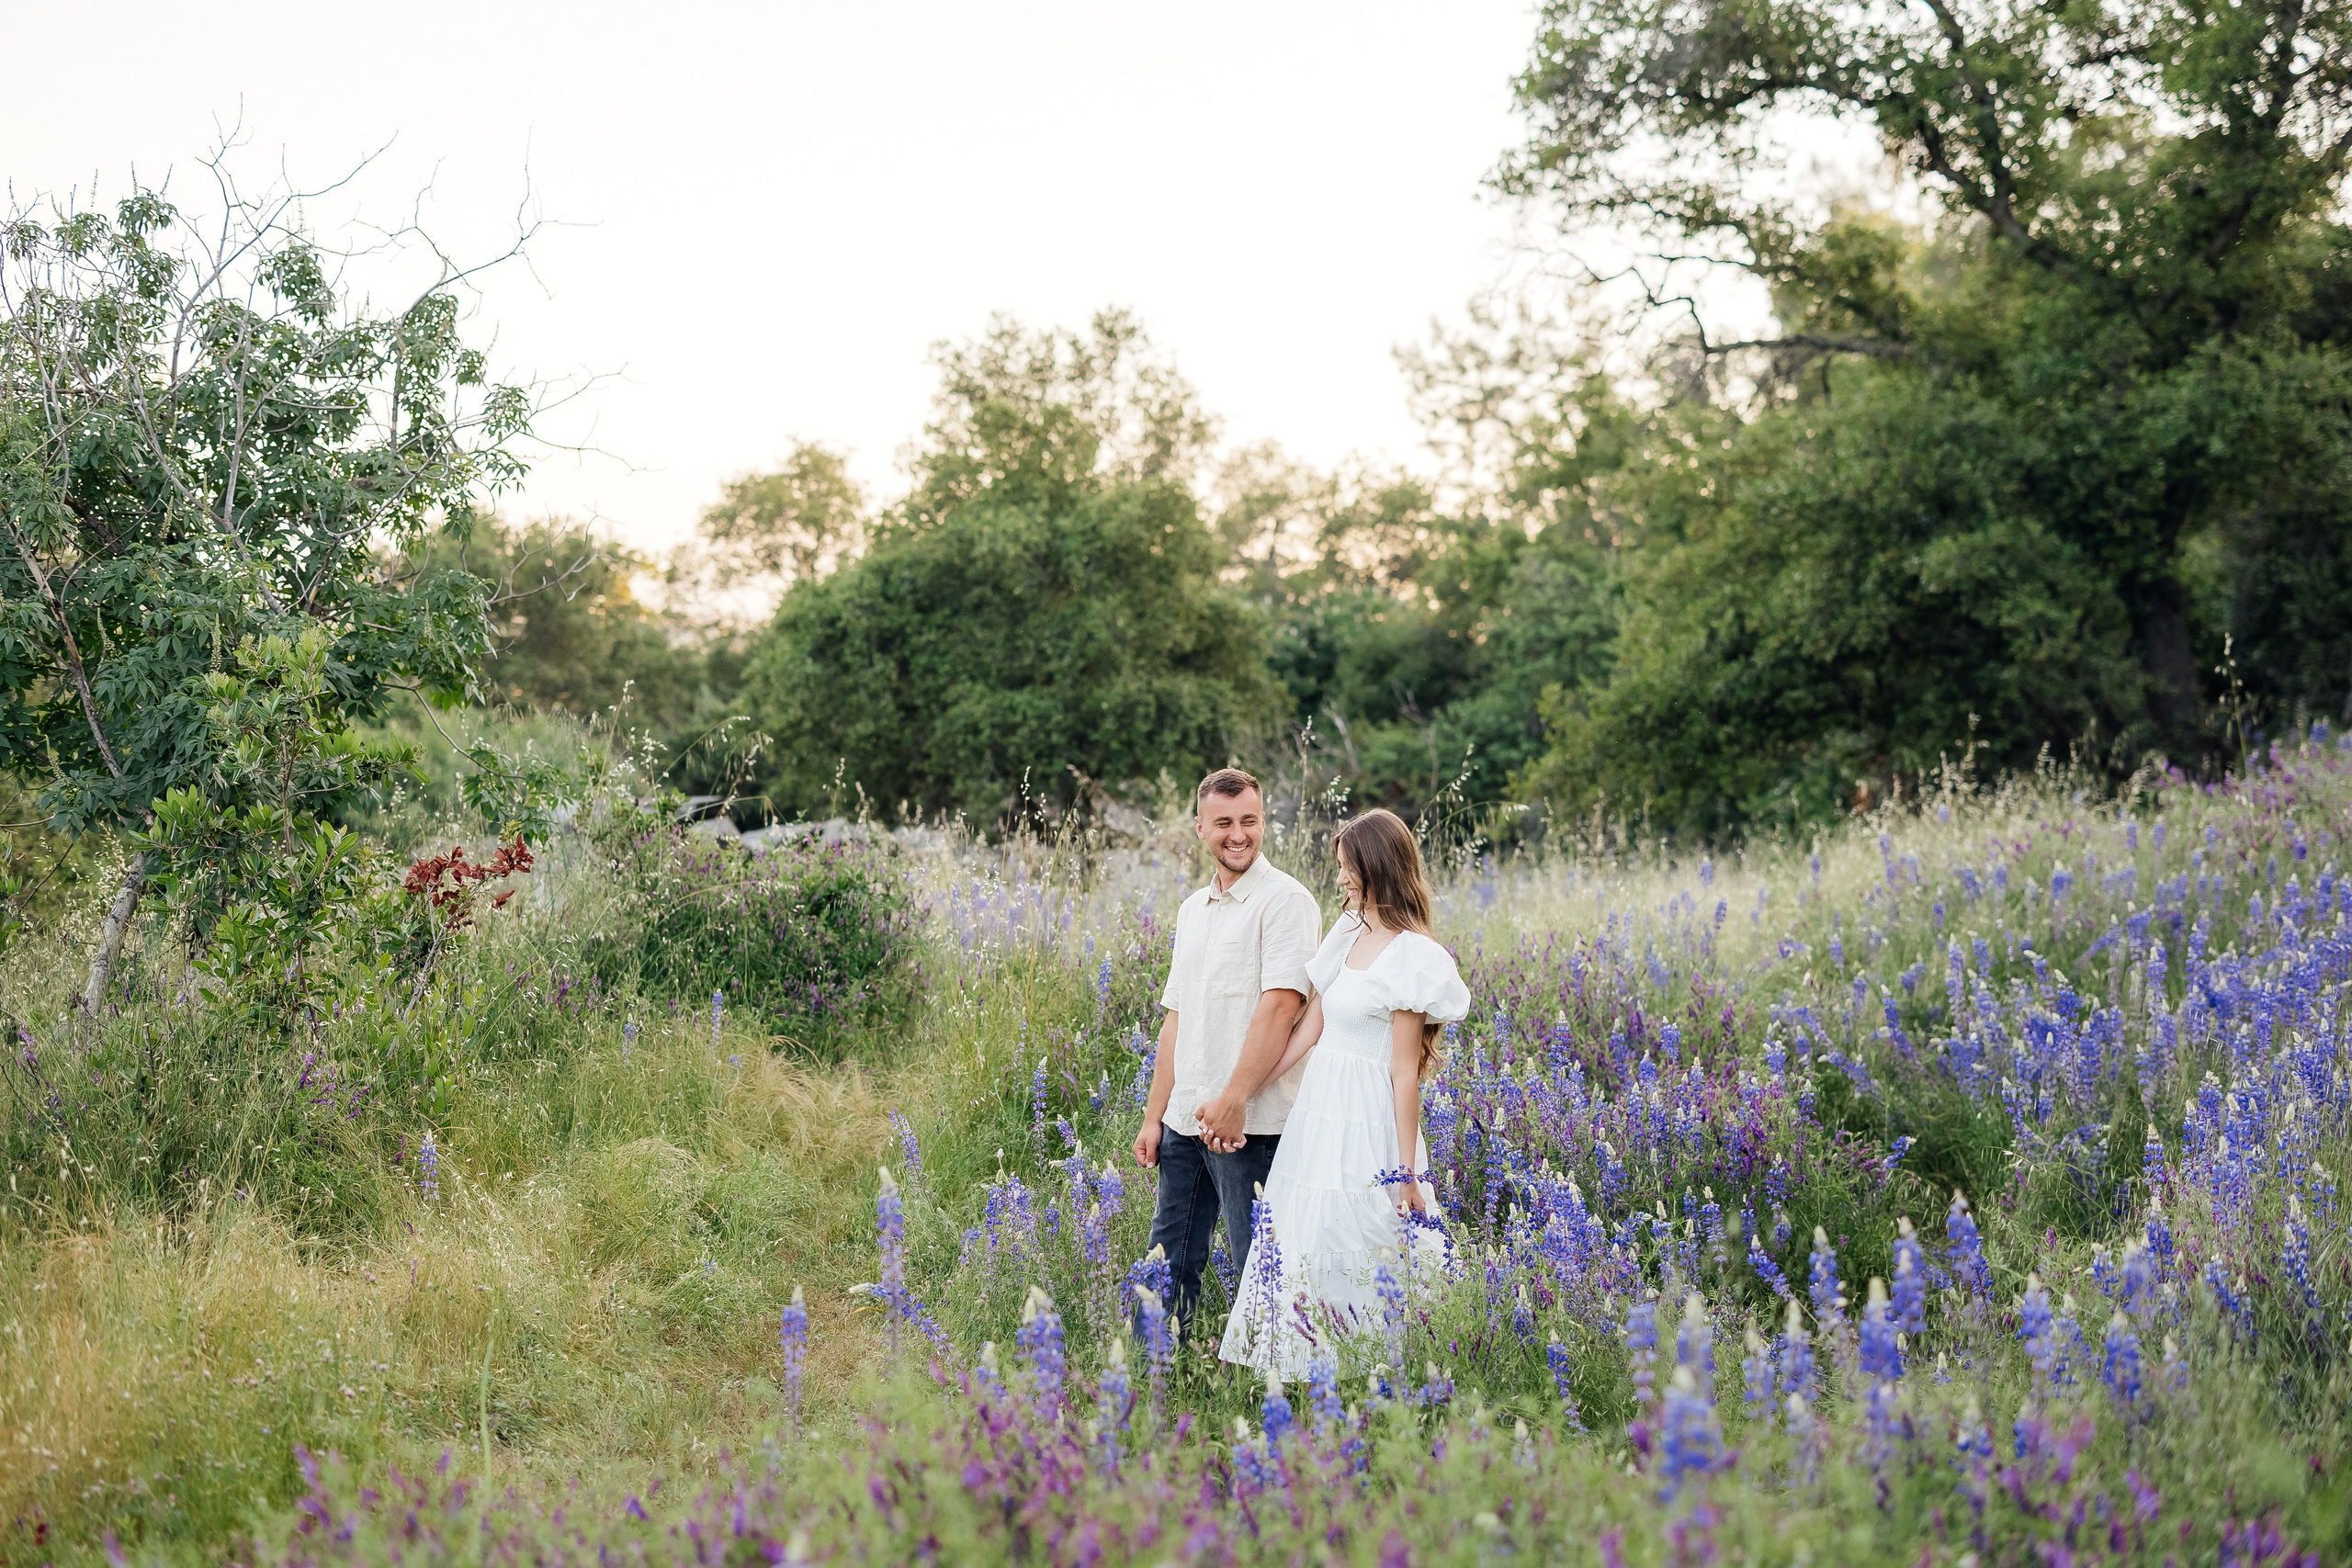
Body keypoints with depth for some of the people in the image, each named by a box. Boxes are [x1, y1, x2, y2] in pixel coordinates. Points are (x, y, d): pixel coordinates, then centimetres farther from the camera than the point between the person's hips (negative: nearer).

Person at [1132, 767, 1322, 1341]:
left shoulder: (1284, 900, -8)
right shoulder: (1193, 910, 17)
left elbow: (1280, 1006, -17)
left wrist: (1233, 1100, -21)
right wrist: (1155, 1116, 15)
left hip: (1250, 1123, -8)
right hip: (1185, 1120, 8)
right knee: (1170, 1263, 11)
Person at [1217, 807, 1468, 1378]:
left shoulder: (1410, 955, -14)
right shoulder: (1349, 932, 10)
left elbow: (1405, 1070, -16)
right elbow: (1308, 1029, 11)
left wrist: (1407, 1173, -15)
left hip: (1367, 1122, -8)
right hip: (1319, 1112, 8)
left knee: (1352, 1264, -4)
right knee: (1298, 1252, 11)